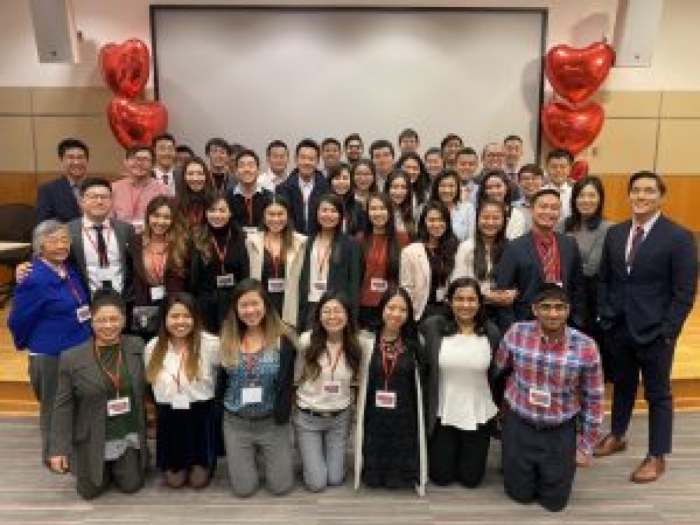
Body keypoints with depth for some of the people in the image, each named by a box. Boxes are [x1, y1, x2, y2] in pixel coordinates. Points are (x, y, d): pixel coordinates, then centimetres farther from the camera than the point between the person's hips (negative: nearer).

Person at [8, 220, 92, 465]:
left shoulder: (70, 271, 3)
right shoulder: (35, 280, -20)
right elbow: (17, 321, -12)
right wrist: (28, 344, 4)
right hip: (51, 356, -7)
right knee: (54, 408, 12)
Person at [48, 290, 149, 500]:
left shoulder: (138, 347, -8)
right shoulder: (71, 358, -13)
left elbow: (145, 387, -1)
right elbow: (63, 406, -8)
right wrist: (58, 448, -9)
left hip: (129, 437, 1)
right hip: (92, 442, -1)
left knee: (131, 486, 13)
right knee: (90, 491, 12)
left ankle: (122, 467, 44)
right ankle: (105, 469, 43)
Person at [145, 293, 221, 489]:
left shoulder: (210, 344, -16)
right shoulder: (153, 347, -3)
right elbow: (148, 379, 11)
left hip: (201, 414, -3)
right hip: (169, 416, 3)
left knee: (198, 481, 6)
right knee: (174, 481, 12)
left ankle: (205, 464, 40)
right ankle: (178, 468, 46)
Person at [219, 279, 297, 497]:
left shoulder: (283, 340, -9)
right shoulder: (226, 341, -2)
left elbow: (286, 384, -8)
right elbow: (219, 382, 5)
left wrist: (281, 415, -14)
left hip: (272, 422, -1)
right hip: (236, 423, 2)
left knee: (281, 487, 4)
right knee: (243, 489, 4)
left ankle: (266, 455, 34)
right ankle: (247, 459, 36)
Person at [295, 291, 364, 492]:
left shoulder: (356, 345, -10)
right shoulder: (306, 341, -17)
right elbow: (296, 378, -5)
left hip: (340, 418, 2)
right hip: (308, 417, -2)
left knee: (335, 479, 8)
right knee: (316, 483, 0)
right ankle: (310, 456, 31)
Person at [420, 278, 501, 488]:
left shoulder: (491, 333, -7)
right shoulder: (432, 327, -11)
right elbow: (422, 369, -4)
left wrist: (501, 408, 10)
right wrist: (424, 407, -3)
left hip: (479, 417, 1)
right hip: (442, 415, 0)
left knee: (471, 478, 13)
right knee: (441, 477, 12)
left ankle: (472, 452, 43)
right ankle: (443, 450, 42)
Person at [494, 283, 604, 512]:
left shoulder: (586, 347, -18)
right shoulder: (516, 333, -15)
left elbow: (593, 399, -6)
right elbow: (496, 371, 3)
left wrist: (585, 447, -1)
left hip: (560, 432, 0)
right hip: (519, 426, 1)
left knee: (554, 501, 12)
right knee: (521, 494, 12)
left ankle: (559, 468, 43)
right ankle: (517, 464, 44)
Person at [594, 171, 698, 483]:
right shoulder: (615, 233, 5)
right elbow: (604, 279, 11)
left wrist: (665, 332, -14)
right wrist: (604, 316, 3)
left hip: (654, 331, -4)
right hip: (617, 327, 4)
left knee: (658, 394, 10)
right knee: (622, 385, 20)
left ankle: (657, 457, 25)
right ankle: (616, 437, 38)